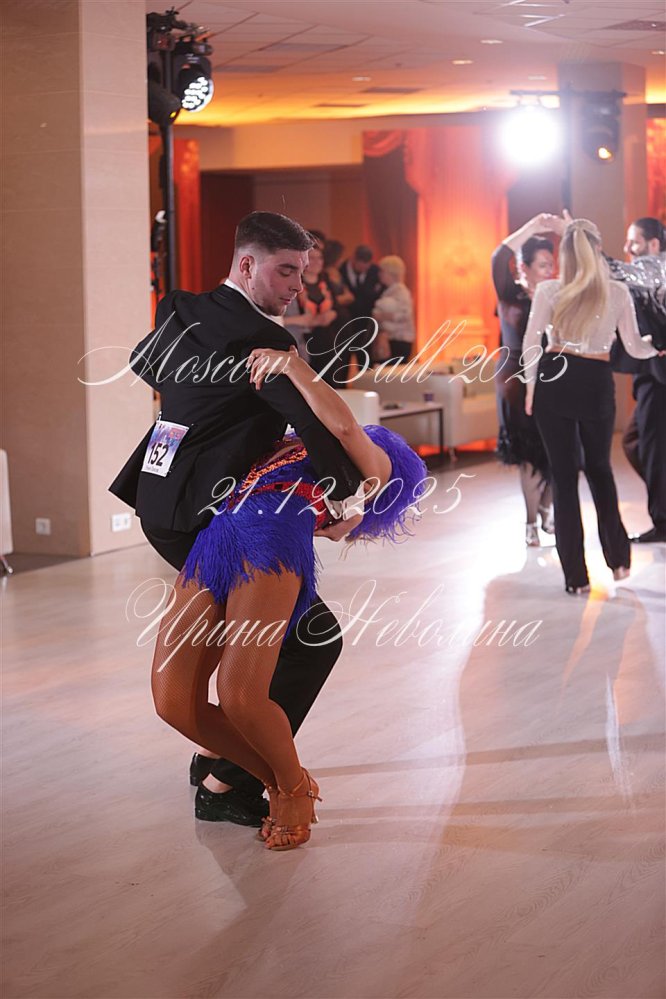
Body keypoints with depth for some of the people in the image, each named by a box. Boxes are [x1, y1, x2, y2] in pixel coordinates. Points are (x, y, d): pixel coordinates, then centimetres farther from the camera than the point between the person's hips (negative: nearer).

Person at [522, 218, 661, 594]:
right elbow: (635, 347, 5)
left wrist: (531, 385, 7)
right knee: (600, 468, 21)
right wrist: (657, 349, 26)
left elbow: (531, 343, -5)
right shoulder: (617, 293, -1)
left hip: (554, 383, -1)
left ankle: (576, 575, 5)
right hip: (596, 385, 1)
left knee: (564, 474, 5)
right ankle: (618, 556, 17)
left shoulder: (548, 291, -3)